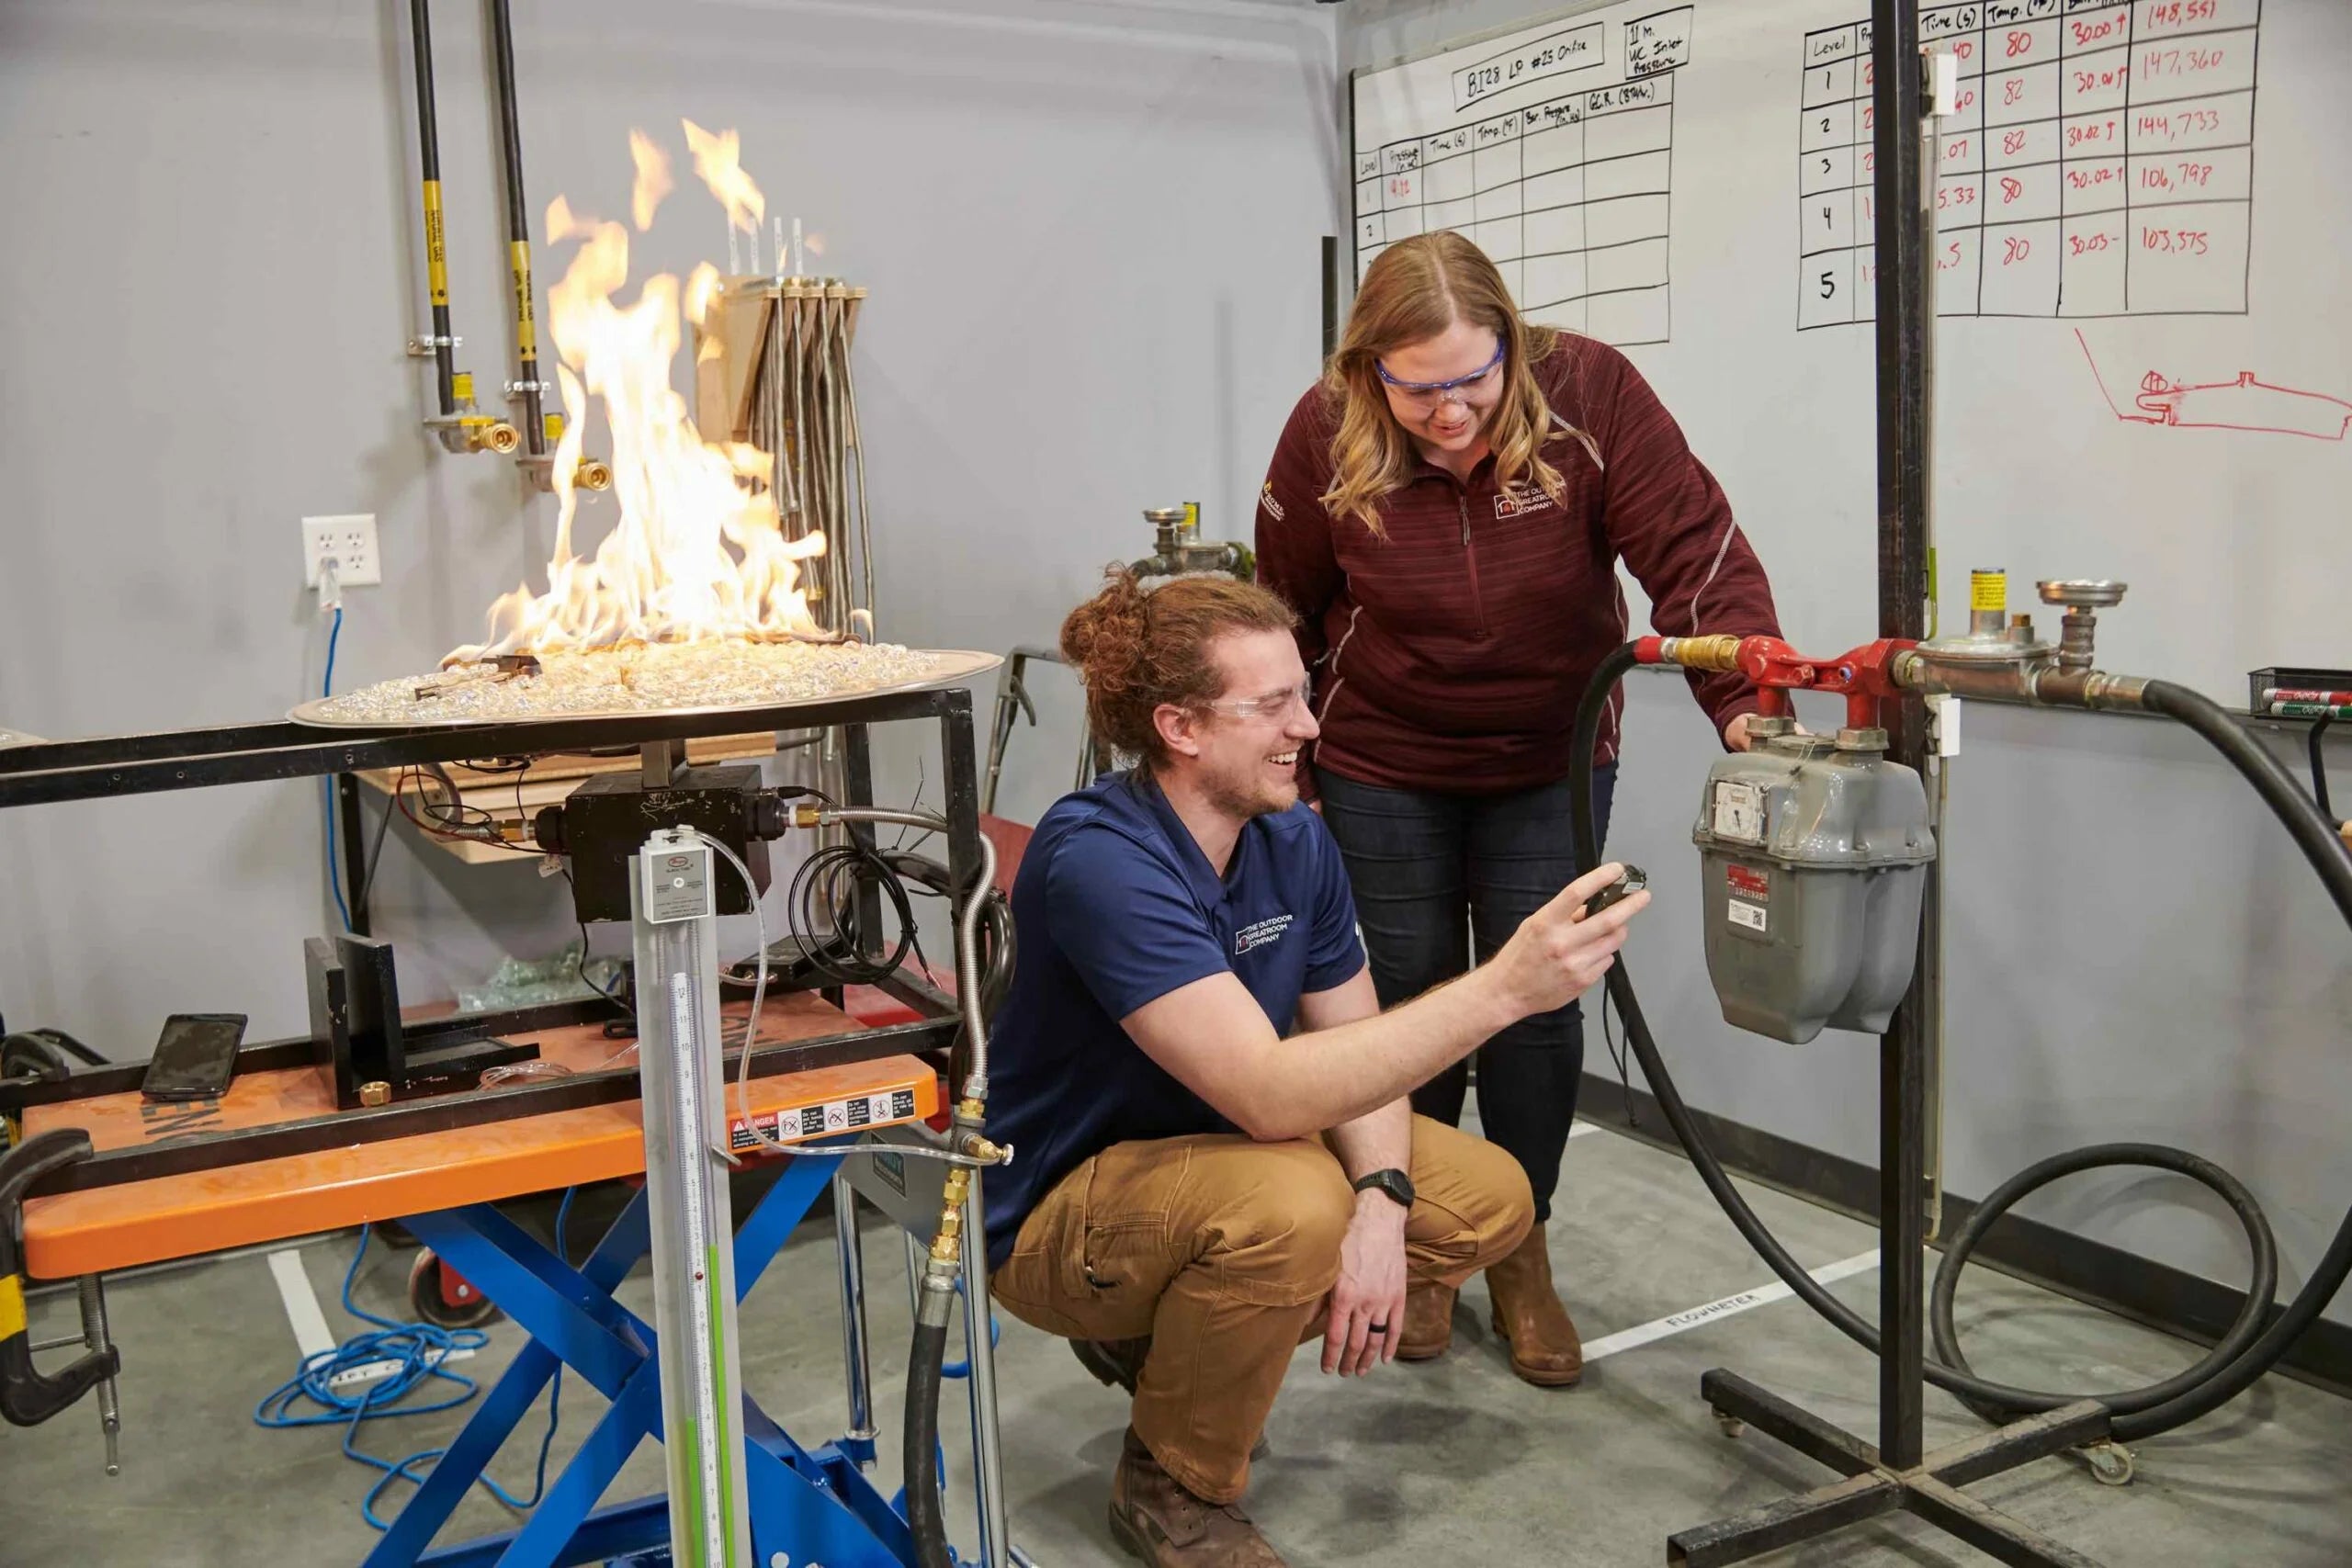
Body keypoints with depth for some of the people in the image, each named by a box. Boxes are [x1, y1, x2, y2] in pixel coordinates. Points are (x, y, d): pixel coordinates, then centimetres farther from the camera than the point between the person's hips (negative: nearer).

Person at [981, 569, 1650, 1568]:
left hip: (1212, 1150, 8)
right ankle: (1172, 1486, -6)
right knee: (1291, 1206, -36)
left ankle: (1158, 1335, 13)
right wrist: (1503, 988, -44)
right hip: (1058, 1210, -8)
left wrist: (1381, 1202, -21)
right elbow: (1268, 1093, -40)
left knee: (1489, 1204, -3)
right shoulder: (1098, 858, -31)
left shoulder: (1294, 838, -6)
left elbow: (1355, 1045, -2)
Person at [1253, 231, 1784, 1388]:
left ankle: (1522, 1256, 22)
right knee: (1413, 999, 5)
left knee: (1540, 1003, 2)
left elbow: (1694, 549, -24)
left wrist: (1746, 703, -37)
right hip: (1385, 769, 0)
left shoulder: (1590, 395, -21)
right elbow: (1286, 611, -4)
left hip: (1552, 764, 0)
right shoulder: (1328, 436, -17)